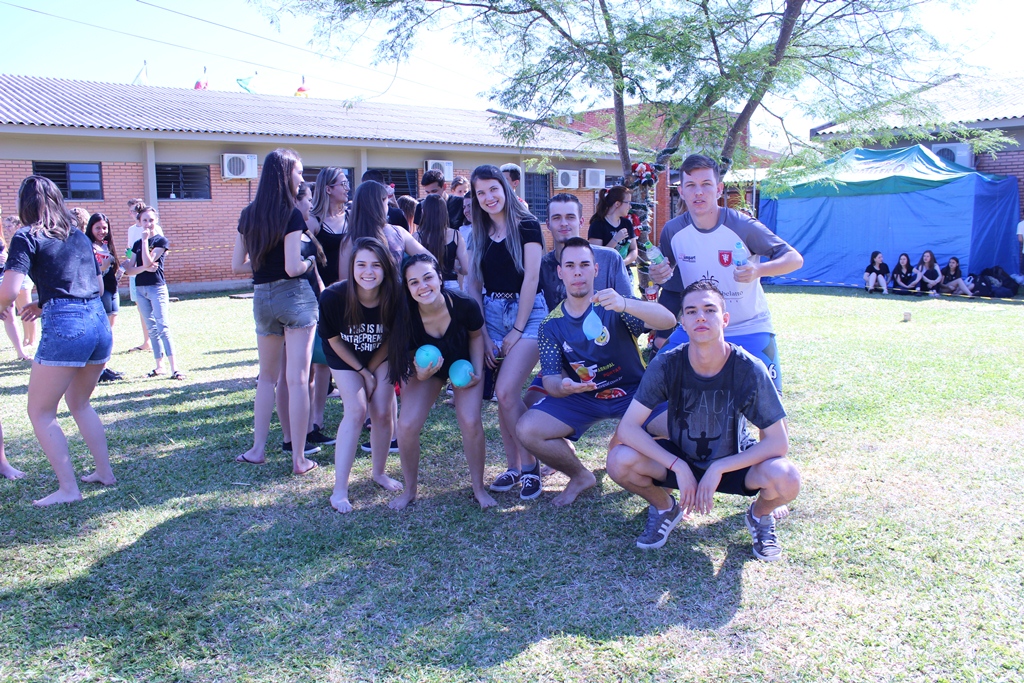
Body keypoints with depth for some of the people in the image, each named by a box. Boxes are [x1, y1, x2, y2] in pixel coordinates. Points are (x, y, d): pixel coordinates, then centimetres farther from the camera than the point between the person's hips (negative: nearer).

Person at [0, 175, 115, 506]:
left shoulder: (27, 237, -1)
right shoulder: (79, 235, 17)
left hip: (64, 328, -7)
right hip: (99, 322, 7)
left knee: (40, 411, 7)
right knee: (79, 402, 25)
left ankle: (68, 488, 4)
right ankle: (104, 471, 25)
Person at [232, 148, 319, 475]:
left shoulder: (248, 215, 7)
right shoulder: (291, 214, -11)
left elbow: (237, 265, 10)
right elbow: (294, 268, -17)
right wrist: (311, 261, 3)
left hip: (262, 298, 6)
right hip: (295, 297, -6)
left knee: (267, 376, 20)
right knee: (297, 379, -3)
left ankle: (258, 449, 24)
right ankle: (298, 458, 2)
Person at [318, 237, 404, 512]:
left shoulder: (394, 298, -30)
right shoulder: (333, 297, -33)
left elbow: (390, 339, -9)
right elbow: (333, 340, -15)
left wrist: (372, 369, -7)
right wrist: (362, 372, -10)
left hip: (380, 356, 2)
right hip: (345, 357, -2)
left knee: (382, 414, -4)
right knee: (356, 411, -16)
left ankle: (379, 472, 23)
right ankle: (339, 491, -9)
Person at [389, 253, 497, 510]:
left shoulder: (464, 304, -32)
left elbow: (476, 335, -7)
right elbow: (404, 357, -13)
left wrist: (476, 371, -17)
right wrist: (419, 374, -34)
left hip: (464, 363, -1)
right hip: (425, 368, 1)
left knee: (470, 422, -19)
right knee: (407, 425, -14)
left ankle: (479, 488, 4)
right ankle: (409, 490, 10)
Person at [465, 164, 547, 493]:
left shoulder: (526, 225, -3)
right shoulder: (480, 233, 12)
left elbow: (531, 277, -9)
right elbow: (473, 285, 8)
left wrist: (517, 330, -11)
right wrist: (483, 334, -2)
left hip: (527, 312, -5)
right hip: (491, 314, 5)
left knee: (506, 390, -16)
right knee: (502, 395, 3)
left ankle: (529, 464, 0)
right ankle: (514, 466, 15)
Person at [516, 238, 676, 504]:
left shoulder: (612, 306, -11)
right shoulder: (551, 325, -2)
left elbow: (669, 320, -26)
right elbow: (551, 378, -5)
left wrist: (626, 305, -47)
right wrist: (561, 386, -32)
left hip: (632, 391, -2)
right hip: (583, 396, 3)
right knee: (526, 430, -19)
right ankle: (581, 476, 9)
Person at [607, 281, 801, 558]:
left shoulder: (749, 369, -23)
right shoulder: (666, 365, -21)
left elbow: (778, 442, -20)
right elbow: (627, 427, -22)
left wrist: (718, 469, -28)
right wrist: (678, 466, -30)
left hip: (733, 462, -1)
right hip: (680, 459, 1)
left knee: (786, 479, -31)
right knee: (619, 461, -26)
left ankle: (760, 515, 7)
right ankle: (664, 507, 8)